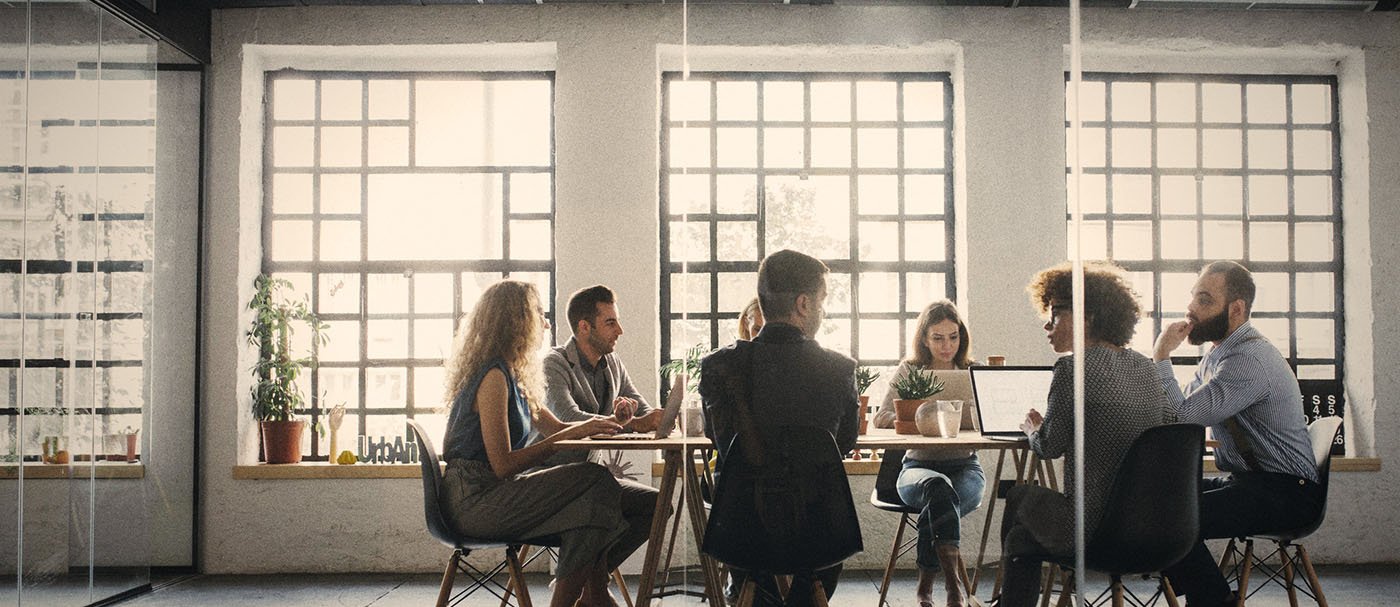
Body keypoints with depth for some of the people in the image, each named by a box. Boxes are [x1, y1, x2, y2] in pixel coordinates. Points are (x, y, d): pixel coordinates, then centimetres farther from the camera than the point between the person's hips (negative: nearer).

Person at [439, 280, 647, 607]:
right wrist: (570, 435, -18)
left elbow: (554, 427, 22)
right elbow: (503, 466, -19)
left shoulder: (509, 374, 16)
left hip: (488, 494, 10)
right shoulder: (493, 377, -15)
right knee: (594, 480, -18)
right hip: (474, 500, -10)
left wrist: (600, 423, 4)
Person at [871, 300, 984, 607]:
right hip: (918, 465, 0)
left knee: (936, 508, -35)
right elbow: (882, 417, -1)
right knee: (938, 487, -38)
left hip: (964, 467, 0)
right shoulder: (909, 371, 8)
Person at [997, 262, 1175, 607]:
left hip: (1093, 529, -7)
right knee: (1022, 535, 27)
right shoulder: (1145, 368, 9)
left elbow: (1050, 447, -10)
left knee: (1020, 495, 24)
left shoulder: (1073, 368, -13)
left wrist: (1033, 428, 14)